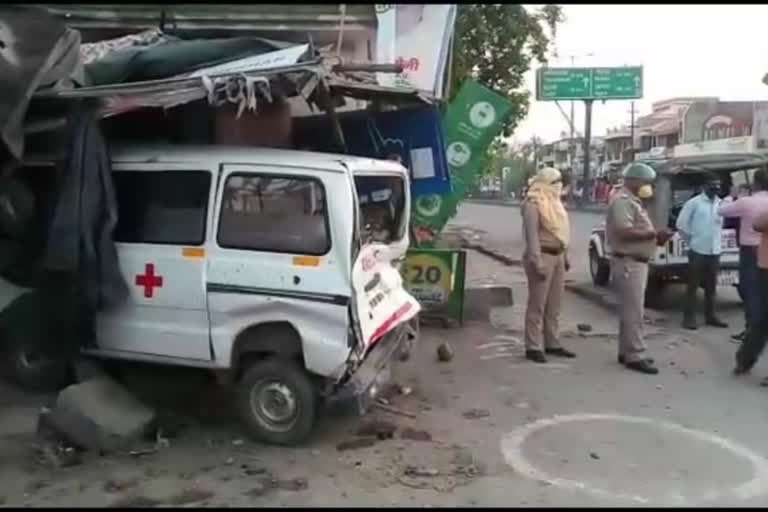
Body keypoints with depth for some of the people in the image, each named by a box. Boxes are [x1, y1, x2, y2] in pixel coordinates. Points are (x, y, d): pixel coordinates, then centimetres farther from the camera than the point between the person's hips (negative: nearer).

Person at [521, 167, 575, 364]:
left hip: (557, 256, 9)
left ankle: (552, 344, 22)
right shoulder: (533, 204, -12)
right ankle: (533, 347, -1)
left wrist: (565, 256, 17)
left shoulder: (554, 202, 17)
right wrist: (537, 262, -24)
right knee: (537, 304, -6)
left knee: (554, 305, 13)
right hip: (543, 256, -9)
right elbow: (532, 235, -19)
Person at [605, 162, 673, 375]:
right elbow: (625, 232, -26)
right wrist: (654, 234, -19)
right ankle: (635, 356, -5)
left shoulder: (633, 201, 18)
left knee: (630, 311, 14)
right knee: (633, 312, -8)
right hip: (628, 263, -11)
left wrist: (655, 236, 7)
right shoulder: (622, 200, -15)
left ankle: (627, 352, 21)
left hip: (637, 262, 11)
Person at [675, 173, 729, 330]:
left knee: (711, 286, 12)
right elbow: (681, 224, -5)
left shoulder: (720, 203, 8)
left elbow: (721, 224, 18)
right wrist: (691, 240, 1)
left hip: (715, 251, 5)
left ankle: (710, 316, 21)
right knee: (693, 285, -1)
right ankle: (689, 317, 4)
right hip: (698, 251, -5)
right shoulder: (694, 202, -7)